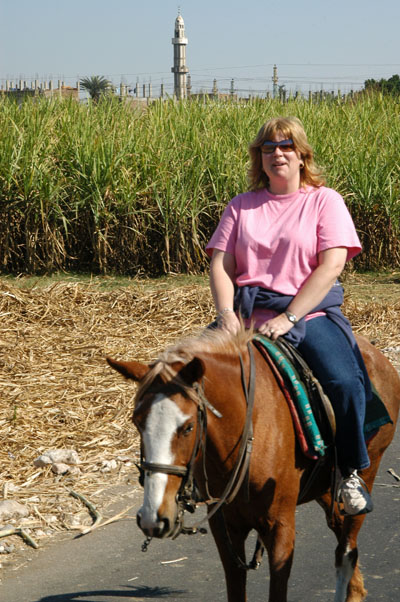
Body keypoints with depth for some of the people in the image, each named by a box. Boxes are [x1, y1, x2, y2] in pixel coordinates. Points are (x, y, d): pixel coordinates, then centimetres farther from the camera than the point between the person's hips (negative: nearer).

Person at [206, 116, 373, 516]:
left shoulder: (324, 200, 5)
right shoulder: (242, 206, 14)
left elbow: (331, 265, -7)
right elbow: (220, 266, 7)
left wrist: (288, 319, -17)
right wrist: (226, 313, -13)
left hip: (310, 313, -3)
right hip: (247, 315, 3)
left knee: (344, 382, -29)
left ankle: (351, 473, -6)